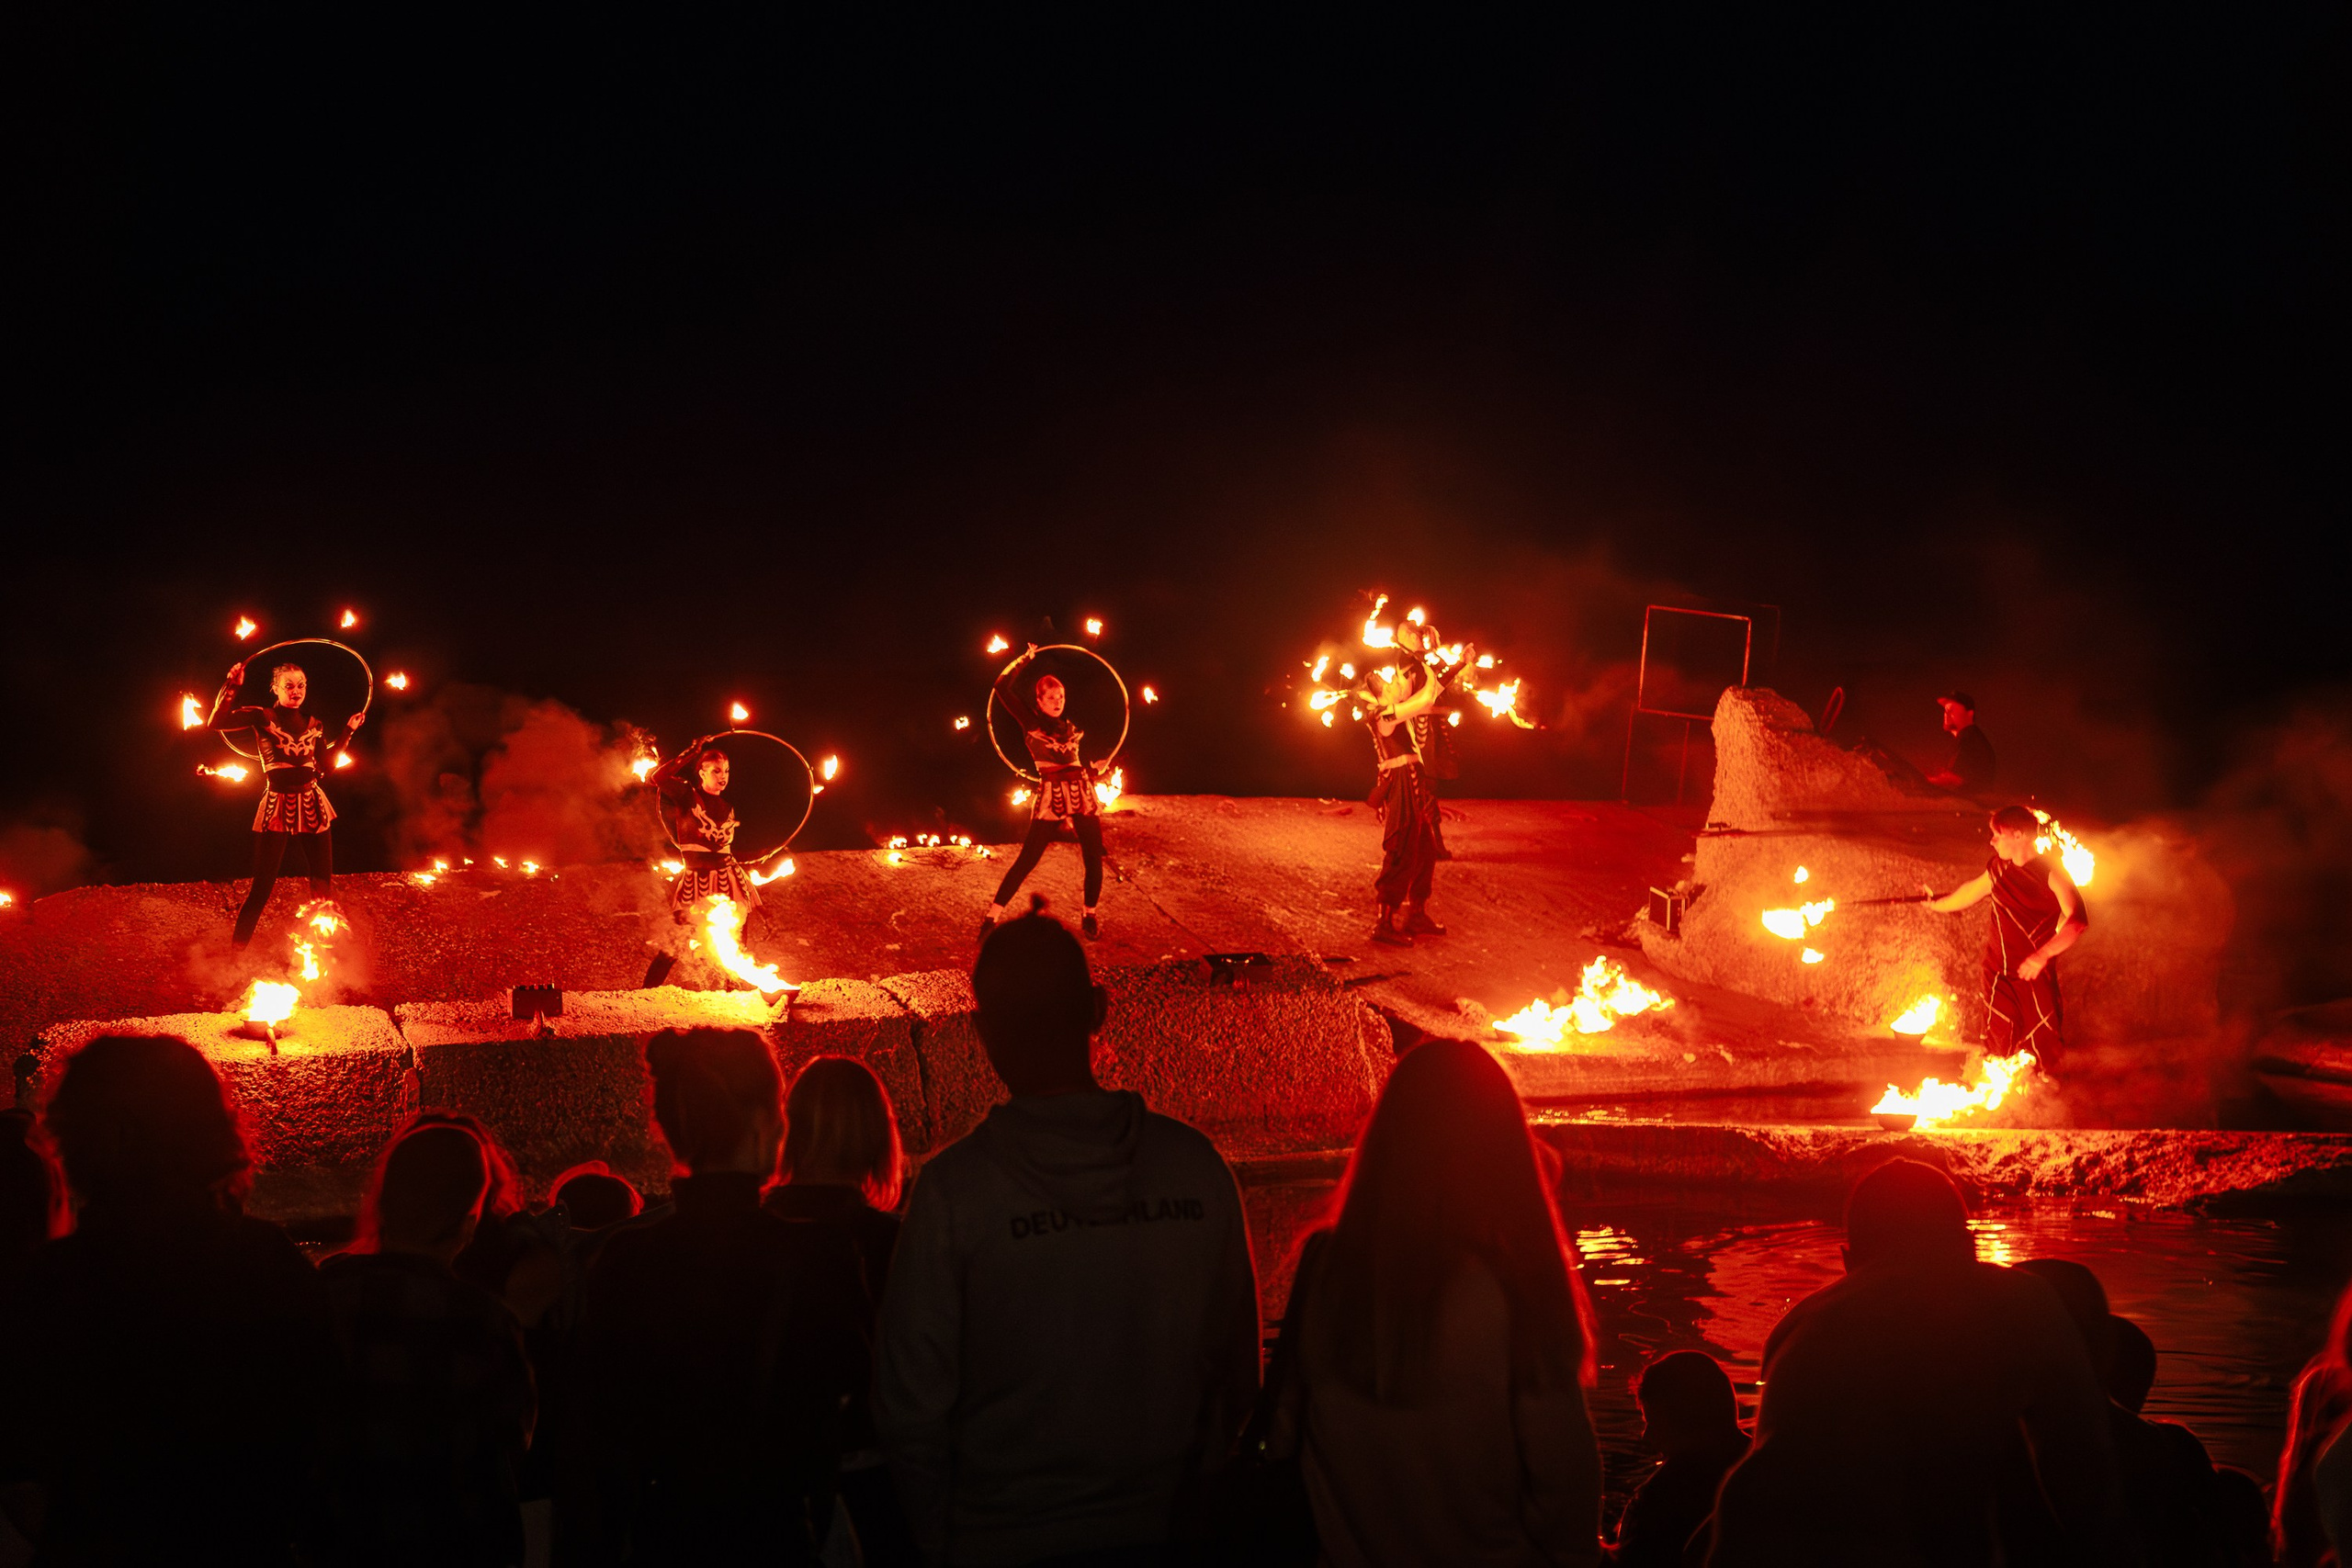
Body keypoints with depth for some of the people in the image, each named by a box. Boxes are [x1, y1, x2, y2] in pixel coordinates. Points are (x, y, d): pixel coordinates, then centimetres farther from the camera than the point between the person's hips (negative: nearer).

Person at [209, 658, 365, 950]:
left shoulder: (314, 724, 13)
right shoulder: (262, 717, 1)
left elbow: (327, 765, 13)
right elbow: (217, 722, -11)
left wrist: (348, 731, 17)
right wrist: (232, 686, -15)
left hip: (312, 805, 4)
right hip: (276, 804, -4)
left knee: (323, 883, 3)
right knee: (262, 885, -6)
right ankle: (237, 948, 4)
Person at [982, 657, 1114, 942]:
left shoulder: (1073, 729, 17)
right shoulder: (1031, 722, 5)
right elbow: (1003, 687, -2)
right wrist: (1023, 661, 7)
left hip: (1082, 796, 4)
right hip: (1049, 798, -4)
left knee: (1093, 859, 0)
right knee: (1027, 859, -7)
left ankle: (1090, 914, 20)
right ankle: (993, 916, -1)